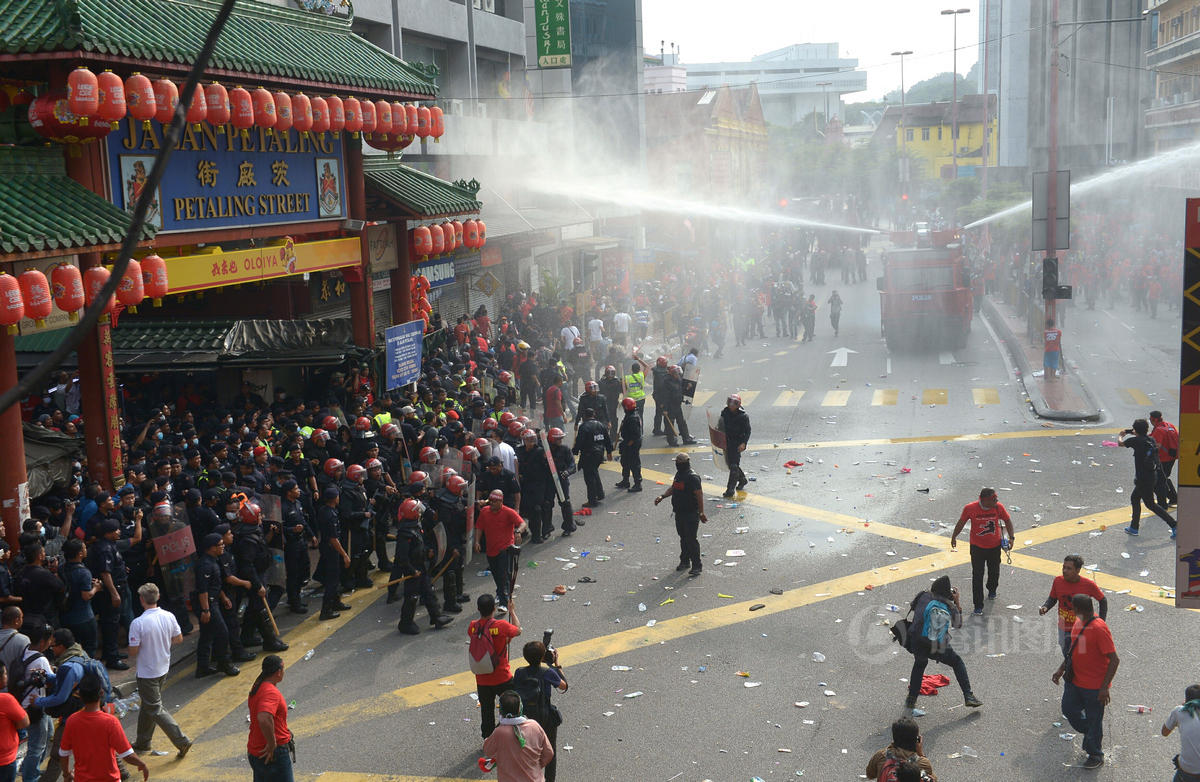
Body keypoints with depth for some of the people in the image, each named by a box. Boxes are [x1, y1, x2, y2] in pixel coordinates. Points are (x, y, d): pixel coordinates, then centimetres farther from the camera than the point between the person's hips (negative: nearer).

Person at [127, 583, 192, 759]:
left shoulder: (138, 623, -25)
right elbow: (178, 638, 4)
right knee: (148, 705, 23)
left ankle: (181, 741, -2)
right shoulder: (169, 617, -7)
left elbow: (133, 651, -20)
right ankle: (143, 742, 34)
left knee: (155, 709, 3)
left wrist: (145, 644, 1)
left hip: (147, 673, -7)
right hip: (163, 668, 7)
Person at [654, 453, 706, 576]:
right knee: (683, 537, 18)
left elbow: (699, 495, -20)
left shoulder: (693, 477, -19)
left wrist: (701, 513, -21)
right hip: (679, 513, 9)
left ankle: (697, 565, 0)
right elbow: (673, 488, 23)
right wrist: (662, 496, 7)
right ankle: (684, 561, 30)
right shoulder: (678, 475, 9)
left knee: (691, 539, -7)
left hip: (691, 514, -9)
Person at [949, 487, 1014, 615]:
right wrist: (954, 537, 4)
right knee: (977, 576, -3)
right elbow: (961, 522, -4)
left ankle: (992, 590, 52)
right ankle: (978, 605, 5)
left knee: (994, 572, 21)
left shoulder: (998, 507, -16)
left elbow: (1007, 520, 0)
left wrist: (1011, 537, -7)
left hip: (995, 546, 2)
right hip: (977, 547, -2)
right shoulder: (970, 508, -21)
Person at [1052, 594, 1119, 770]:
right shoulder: (1079, 622, 3)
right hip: (1075, 680, 8)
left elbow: (1114, 660, -24)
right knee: (1069, 709, 16)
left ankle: (1096, 756, 26)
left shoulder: (1099, 629, -26)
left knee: (1093, 720, 8)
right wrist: (1061, 669, 14)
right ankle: (1090, 734, 40)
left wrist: (1104, 687, -25)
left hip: (1094, 686, -8)